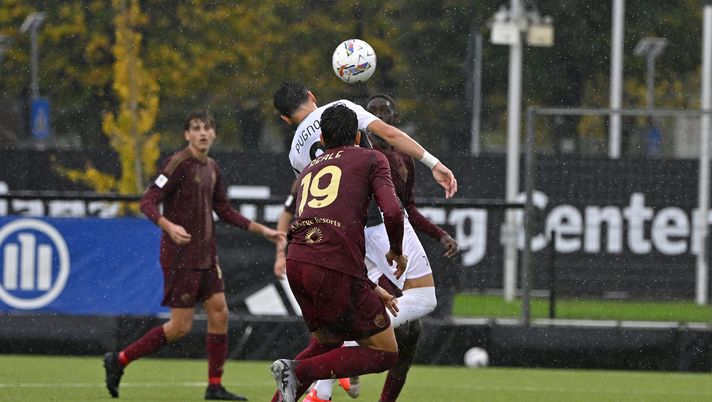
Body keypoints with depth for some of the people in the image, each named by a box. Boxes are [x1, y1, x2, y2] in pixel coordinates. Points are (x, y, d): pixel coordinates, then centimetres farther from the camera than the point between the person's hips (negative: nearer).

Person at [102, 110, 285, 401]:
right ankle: (119, 361, 4)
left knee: (219, 314, 3)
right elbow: (148, 202, -18)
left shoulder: (211, 168, 11)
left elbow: (224, 210, 23)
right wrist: (169, 226, -36)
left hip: (205, 256, 8)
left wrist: (262, 230, 20)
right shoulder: (178, 164, -14)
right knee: (181, 326, -7)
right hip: (180, 255, -8)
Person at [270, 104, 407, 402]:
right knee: (385, 353, 3)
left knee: (326, 342, 29)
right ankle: (299, 371, -12)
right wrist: (397, 252, 16)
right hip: (335, 269, -7)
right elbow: (392, 212, -5)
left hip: (296, 264, 7)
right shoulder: (371, 159, 13)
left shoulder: (309, 170, 30)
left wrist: (370, 288, 33)